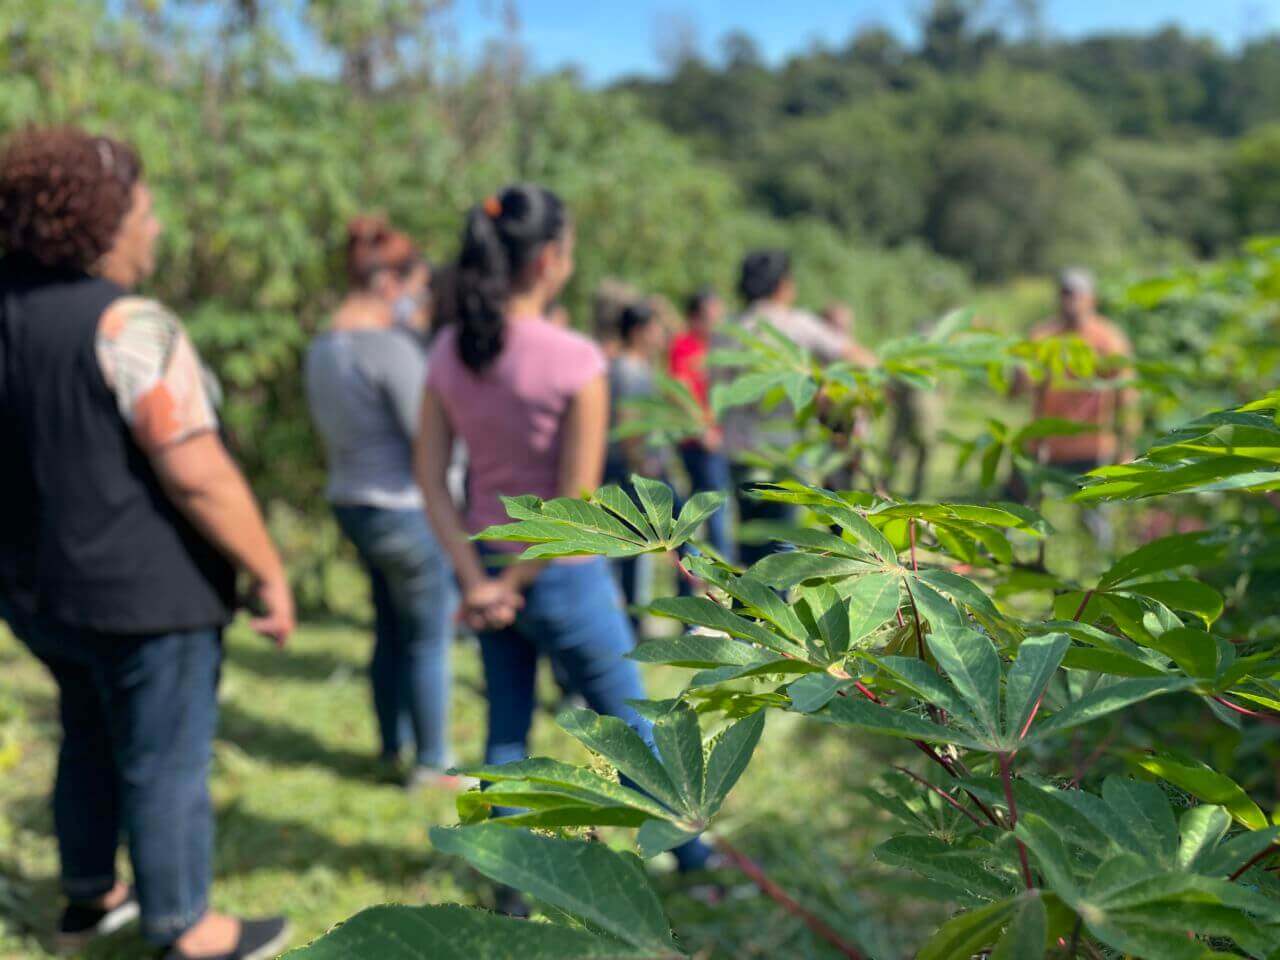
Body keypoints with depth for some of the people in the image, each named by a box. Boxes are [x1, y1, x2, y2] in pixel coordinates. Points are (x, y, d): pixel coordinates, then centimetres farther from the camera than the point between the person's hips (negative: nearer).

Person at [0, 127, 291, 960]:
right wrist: (270, 572, -16)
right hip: (142, 589, -8)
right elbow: (197, 473, -25)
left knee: (92, 742, 25)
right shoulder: (128, 327, -22)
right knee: (166, 765, 7)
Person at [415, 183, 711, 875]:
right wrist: (511, 582, -10)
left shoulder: (449, 351, -3)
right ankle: (686, 849, 37)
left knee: (506, 733, 18)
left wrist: (476, 579, -6)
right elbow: (576, 506, -19)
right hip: (563, 577, -5)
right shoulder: (574, 360, -20)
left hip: (489, 570, 5)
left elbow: (431, 479, -4)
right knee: (628, 726, 16)